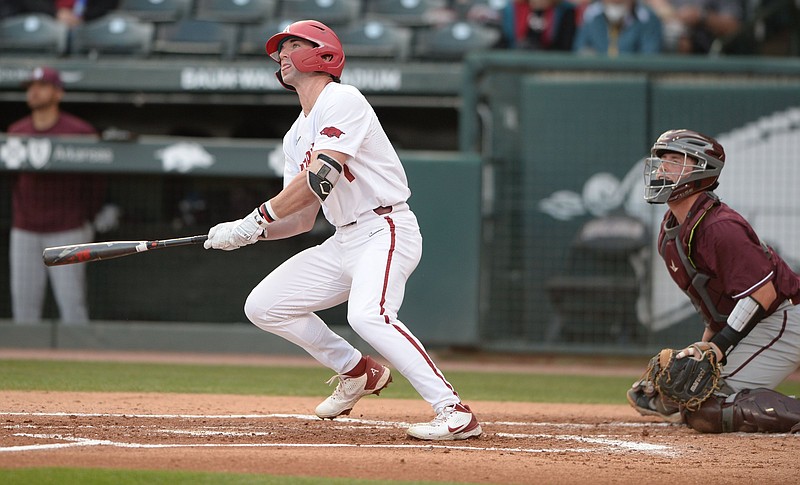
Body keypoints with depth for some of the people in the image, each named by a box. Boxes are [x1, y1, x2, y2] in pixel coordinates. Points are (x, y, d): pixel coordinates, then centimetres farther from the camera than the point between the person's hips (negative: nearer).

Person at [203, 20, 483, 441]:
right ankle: (357, 373, 20)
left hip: (385, 230, -9)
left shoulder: (341, 100, -9)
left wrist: (257, 219, -18)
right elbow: (303, 219, 16)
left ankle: (454, 413, -33)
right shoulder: (296, 136, 19)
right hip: (343, 243, 10)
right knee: (263, 306, 6)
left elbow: (321, 177, -22)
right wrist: (245, 233, -1)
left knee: (368, 315, -33)